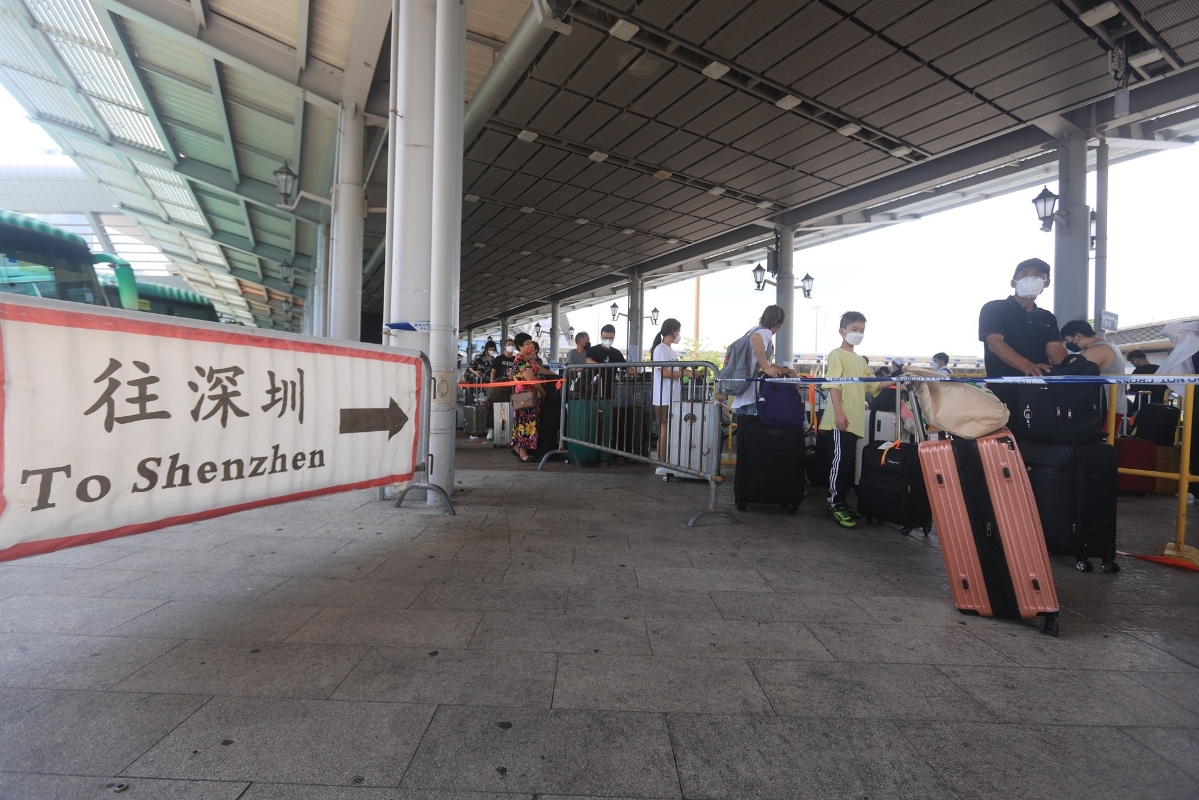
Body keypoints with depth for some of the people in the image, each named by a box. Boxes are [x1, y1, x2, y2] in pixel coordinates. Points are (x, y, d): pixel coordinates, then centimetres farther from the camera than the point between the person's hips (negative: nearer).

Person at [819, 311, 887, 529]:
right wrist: (839, 412, -22)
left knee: (849, 463, 11)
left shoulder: (861, 361, 20)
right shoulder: (837, 355, -5)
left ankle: (840, 501, 21)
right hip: (840, 420, -8)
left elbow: (873, 385, 22)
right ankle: (835, 505, 1)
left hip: (855, 421, 8)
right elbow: (833, 385, -14)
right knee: (840, 462, -7)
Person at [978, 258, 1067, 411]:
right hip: (1003, 392, -5)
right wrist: (1027, 366, -30)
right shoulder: (993, 309, -1)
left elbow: (1054, 348, 4)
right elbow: (995, 344, -15)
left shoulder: (1048, 317, 18)